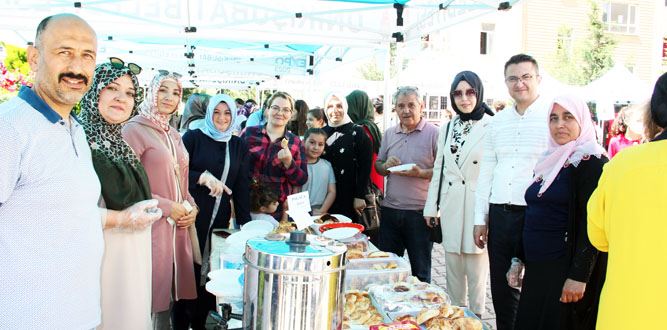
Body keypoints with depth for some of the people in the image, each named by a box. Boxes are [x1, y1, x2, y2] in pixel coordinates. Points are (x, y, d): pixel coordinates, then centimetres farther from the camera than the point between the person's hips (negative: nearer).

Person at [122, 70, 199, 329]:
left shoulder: (174, 135, 16)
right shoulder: (134, 130, -8)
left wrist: (192, 207, 4)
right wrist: (166, 207, -14)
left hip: (179, 227, 7)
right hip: (152, 227, -7)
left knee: (171, 293, 13)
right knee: (151, 298, 1)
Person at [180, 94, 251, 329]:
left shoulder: (239, 146, 9)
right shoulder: (193, 137, -1)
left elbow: (242, 186, 7)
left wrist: (245, 222, 2)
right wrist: (204, 177, -20)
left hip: (220, 219, 3)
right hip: (191, 215, -3)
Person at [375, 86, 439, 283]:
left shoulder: (434, 133, -5)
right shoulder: (389, 134, 12)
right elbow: (378, 166, 18)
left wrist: (421, 173, -22)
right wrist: (386, 166, -4)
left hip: (419, 212, -5)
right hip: (390, 210, 5)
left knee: (420, 270, 8)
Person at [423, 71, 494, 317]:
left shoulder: (492, 127, -9)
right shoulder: (447, 129, 10)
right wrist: (431, 207, 12)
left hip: (479, 205, -5)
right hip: (450, 206, 5)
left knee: (476, 269, 5)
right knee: (453, 266, 15)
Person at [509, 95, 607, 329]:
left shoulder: (592, 162, -10)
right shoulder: (549, 161, 13)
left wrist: (579, 277, -20)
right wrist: (519, 259, 15)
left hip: (564, 271, -7)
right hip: (536, 268, 7)